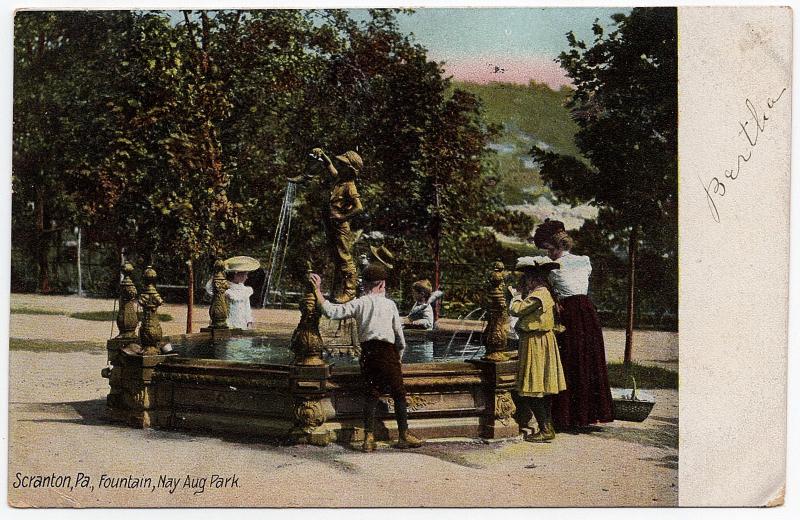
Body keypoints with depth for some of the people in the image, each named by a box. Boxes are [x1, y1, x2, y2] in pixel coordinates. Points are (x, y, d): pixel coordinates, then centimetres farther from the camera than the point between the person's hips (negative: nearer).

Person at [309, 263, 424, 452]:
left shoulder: (359, 303, 3)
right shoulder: (390, 304, 3)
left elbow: (331, 311, -5)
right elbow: (399, 333, 6)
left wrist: (318, 290, 2)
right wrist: (399, 355, 19)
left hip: (368, 352, 2)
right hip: (387, 351, -2)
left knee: (371, 394, 6)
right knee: (399, 394, 5)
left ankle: (369, 437, -1)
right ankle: (404, 435, 5)